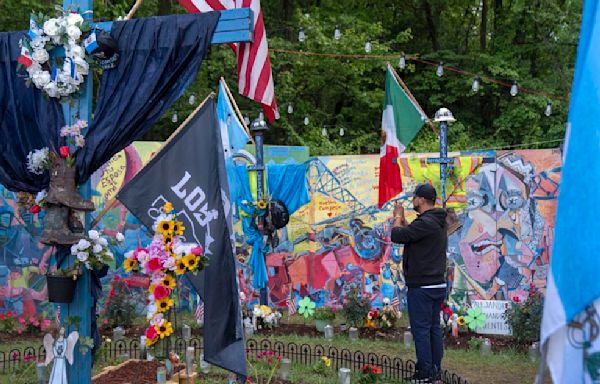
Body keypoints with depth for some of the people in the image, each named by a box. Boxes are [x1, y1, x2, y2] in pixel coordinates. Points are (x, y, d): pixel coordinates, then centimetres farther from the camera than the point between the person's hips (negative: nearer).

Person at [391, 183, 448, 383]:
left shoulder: (425, 223, -20)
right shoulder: (439, 222, 12)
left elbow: (397, 235, -19)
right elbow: (413, 234, 22)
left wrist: (398, 217, -2)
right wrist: (403, 219, 19)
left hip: (421, 287, -9)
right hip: (438, 285, 9)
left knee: (421, 330, -3)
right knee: (434, 328, 13)